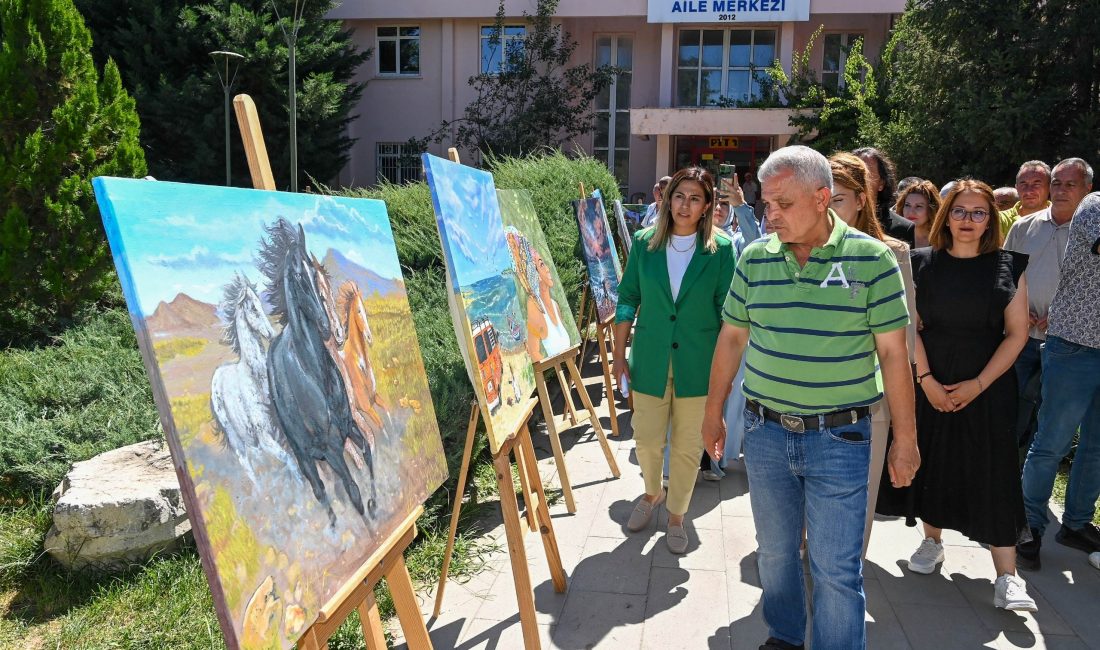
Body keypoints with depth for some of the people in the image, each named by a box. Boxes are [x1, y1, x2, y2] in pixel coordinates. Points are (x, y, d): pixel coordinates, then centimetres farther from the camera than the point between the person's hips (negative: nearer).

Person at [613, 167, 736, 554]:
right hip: (650, 361, 1)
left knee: (688, 446, 9)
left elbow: (727, 312, -1)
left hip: (698, 363, -1)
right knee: (647, 440, 10)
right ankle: (652, 494, 41)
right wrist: (619, 354, 2)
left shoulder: (720, 249, -5)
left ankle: (676, 515, 31)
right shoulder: (644, 243, 0)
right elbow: (628, 300, 5)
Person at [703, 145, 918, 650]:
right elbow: (731, 339, 9)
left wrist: (904, 437, -2)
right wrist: (713, 414, 13)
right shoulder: (755, 258, 2)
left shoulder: (871, 259, -8)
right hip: (765, 433, 4)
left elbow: (893, 352, -4)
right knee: (774, 550, 18)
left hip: (840, 438, -3)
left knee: (837, 570, 2)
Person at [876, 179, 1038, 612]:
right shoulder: (923, 263, 1)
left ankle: (1006, 576, 1)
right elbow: (911, 327, -1)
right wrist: (927, 380, -11)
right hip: (930, 384, 1)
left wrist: (978, 384, -10)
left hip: (987, 386, -1)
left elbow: (1016, 333, -2)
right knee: (931, 461, 9)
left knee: (992, 474, -3)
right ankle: (932, 540, 29)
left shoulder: (1008, 267, 1)